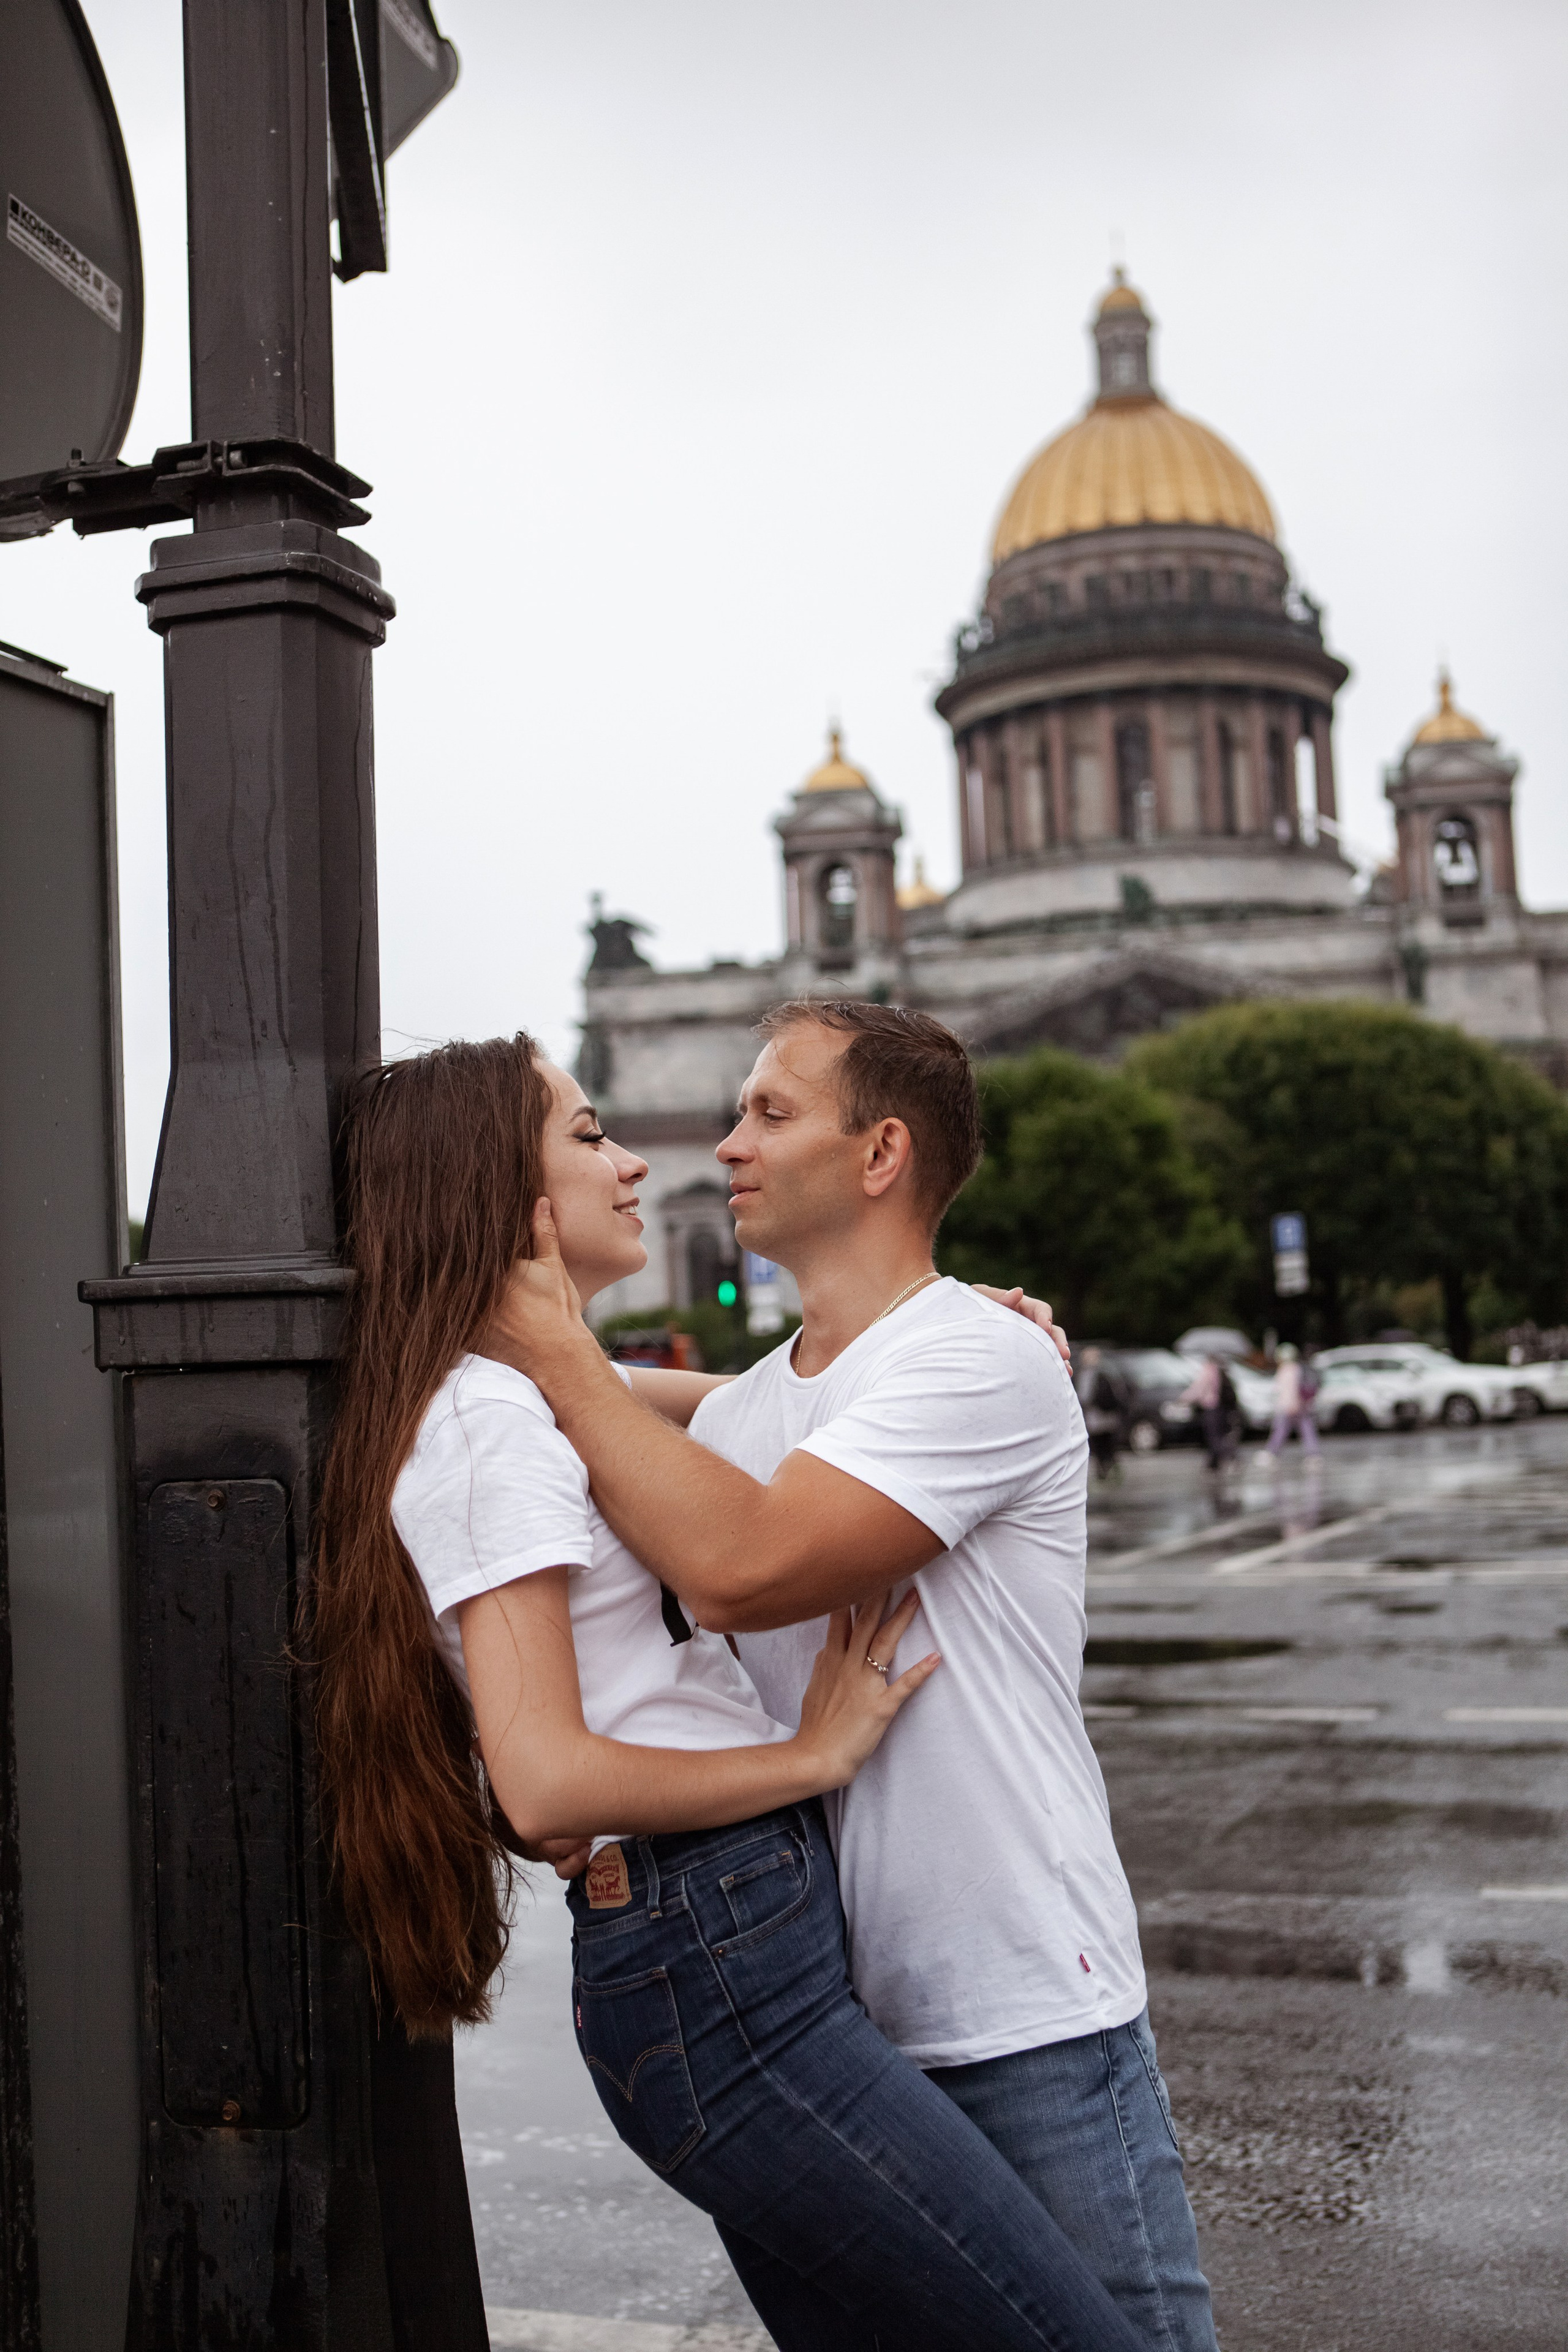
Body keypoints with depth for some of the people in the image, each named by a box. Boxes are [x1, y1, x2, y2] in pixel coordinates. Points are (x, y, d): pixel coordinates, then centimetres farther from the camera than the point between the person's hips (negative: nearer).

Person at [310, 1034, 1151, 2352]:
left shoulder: (533, 1392, 18)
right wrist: (816, 1751, -9)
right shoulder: (494, 1422, -13)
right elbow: (546, 1781, -20)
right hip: (718, 1982, -10)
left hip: (742, 1960, 10)